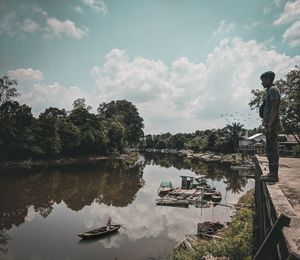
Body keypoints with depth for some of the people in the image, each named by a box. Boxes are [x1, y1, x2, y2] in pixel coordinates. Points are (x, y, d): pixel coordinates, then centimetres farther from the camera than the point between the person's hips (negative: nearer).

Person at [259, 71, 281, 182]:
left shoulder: (273, 89, -6)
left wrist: (269, 125, -22)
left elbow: (274, 108, -16)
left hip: (272, 124, -10)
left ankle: (273, 175, -8)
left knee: (272, 149, -11)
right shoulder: (270, 91, 23)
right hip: (270, 124, 10)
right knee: (270, 149, 10)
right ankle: (272, 173, 16)